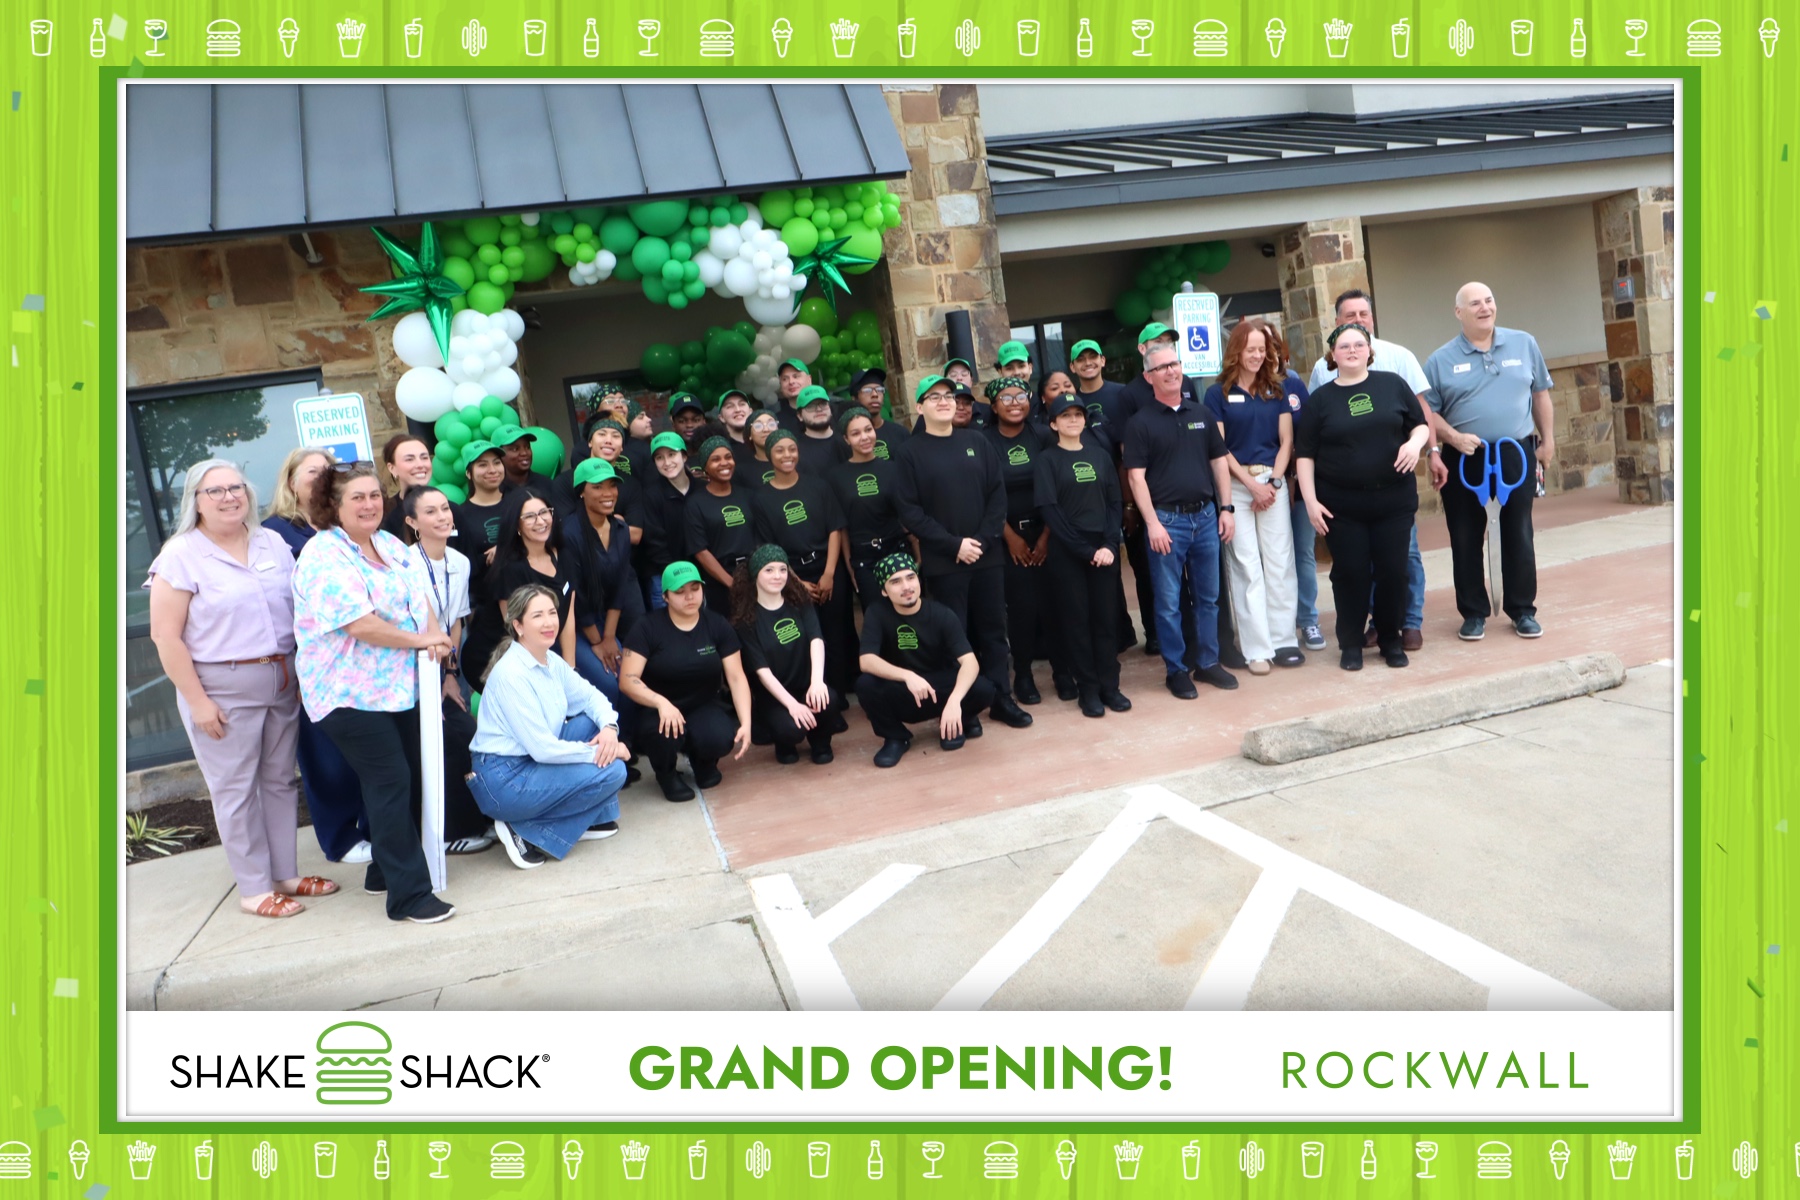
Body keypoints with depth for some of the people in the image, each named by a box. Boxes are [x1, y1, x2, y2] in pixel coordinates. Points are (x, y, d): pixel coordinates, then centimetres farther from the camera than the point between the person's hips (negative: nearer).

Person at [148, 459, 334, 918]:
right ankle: (254, 889, 12)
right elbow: (165, 635, -11)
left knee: (280, 780, 12)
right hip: (222, 689, -5)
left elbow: (299, 610, 14)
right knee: (235, 789, 3)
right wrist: (197, 700, -14)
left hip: (282, 683, 5)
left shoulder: (273, 544, 8)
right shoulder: (181, 556, -7)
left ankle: (286, 874, 24)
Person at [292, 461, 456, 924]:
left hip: (399, 687, 8)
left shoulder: (391, 546, 12)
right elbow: (360, 625, -22)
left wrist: (434, 634, -12)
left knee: (404, 781, 12)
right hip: (351, 692, -8)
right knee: (390, 783, -9)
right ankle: (409, 894, -3)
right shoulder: (324, 557, -14)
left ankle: (384, 871, 28)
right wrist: (421, 639, -14)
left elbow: (419, 594, 9)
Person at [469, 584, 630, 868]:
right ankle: (526, 831, -8)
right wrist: (601, 751, -16)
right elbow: (542, 748, -24)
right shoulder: (511, 674, -23)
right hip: (503, 780, -9)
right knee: (612, 771, -16)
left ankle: (592, 817, 9)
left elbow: (590, 696, 9)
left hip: (535, 760, 9)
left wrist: (609, 727, -13)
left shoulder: (551, 661, 4)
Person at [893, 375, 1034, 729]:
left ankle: (1001, 698, 20)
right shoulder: (911, 452, -1)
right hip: (943, 561, -3)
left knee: (993, 629, 9)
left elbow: (997, 494, 4)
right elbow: (909, 510, -7)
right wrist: (954, 544, -13)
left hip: (986, 555, 3)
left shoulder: (977, 442, 7)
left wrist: (982, 539, -9)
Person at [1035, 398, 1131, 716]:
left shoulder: (1100, 456, 11)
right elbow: (1049, 510, -8)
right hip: (1067, 553, -3)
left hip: (1104, 549, 3)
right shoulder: (1047, 460, 0)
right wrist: (1085, 550, -12)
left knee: (1105, 618, 4)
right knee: (1076, 620, 1)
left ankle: (1109, 686, 12)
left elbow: (1116, 502, 6)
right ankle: (1088, 690, 9)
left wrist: (1110, 544, -9)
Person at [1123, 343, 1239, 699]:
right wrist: (1152, 522, -15)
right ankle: (1175, 670, 12)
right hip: (1166, 519, -4)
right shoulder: (1141, 422, -4)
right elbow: (1136, 475, -8)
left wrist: (1226, 508, 5)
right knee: (1168, 602, 1)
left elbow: (1218, 462, 13)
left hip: (1205, 515, 4)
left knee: (1209, 596, 11)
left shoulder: (1201, 415, 10)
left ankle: (1208, 662, 23)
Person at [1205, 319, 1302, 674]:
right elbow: (1218, 447, -3)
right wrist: (1252, 483, -8)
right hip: (1236, 484, -3)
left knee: (1279, 562, 3)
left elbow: (1286, 440, 6)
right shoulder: (1218, 394, 1)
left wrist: (1273, 481, -7)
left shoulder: (1276, 389, 10)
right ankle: (1257, 649, 1)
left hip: (1273, 481, 3)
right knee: (1246, 566, -2)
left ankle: (1283, 640, 11)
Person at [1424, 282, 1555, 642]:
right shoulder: (1441, 359, -2)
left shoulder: (1524, 344, 5)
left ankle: (1522, 610, 17)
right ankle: (1474, 613, 15)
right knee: (1466, 540, 4)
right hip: (1464, 460, -1)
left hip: (1516, 455, 1)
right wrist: (1454, 437, -17)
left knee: (1518, 536, 6)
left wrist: (1548, 439, 9)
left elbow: (1540, 395, 12)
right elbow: (1427, 412, -2)